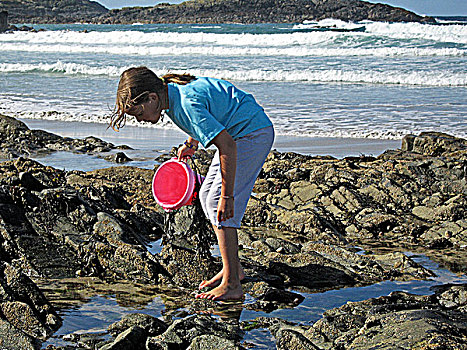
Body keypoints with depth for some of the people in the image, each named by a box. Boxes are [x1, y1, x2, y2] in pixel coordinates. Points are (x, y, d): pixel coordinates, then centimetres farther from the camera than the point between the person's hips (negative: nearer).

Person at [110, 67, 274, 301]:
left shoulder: (187, 104, -30)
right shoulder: (170, 90, 0)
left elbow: (227, 146, -32)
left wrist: (226, 196, -30)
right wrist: (191, 143, 19)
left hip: (254, 133, -10)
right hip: (235, 133, 10)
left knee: (218, 204, -14)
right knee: (207, 196, 11)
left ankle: (231, 285, -15)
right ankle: (233, 268, 18)